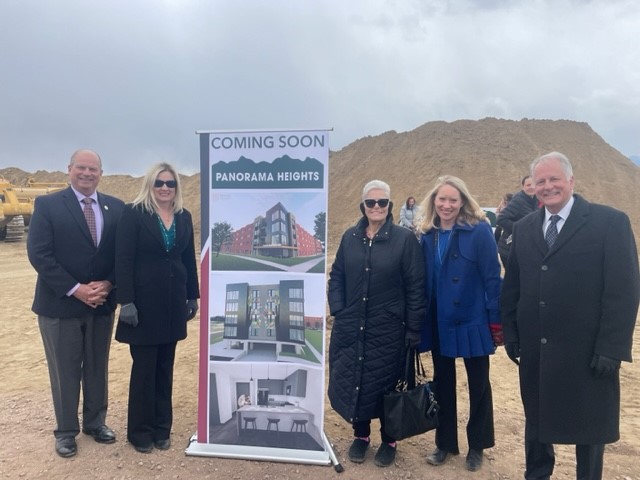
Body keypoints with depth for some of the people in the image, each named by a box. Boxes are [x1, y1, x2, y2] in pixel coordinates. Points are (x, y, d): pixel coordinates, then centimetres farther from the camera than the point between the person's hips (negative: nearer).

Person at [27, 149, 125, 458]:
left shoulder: (116, 208, 3)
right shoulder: (47, 205, -6)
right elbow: (38, 254, -12)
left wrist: (108, 284, -12)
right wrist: (75, 289, -17)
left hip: (102, 303, 3)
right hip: (60, 304, -3)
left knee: (98, 368, 16)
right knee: (65, 371, 10)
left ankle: (95, 422, 34)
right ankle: (66, 431, 28)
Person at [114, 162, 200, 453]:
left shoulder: (184, 217, 8)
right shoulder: (134, 213, -6)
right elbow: (123, 260, -11)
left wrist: (193, 296, 10)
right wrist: (127, 301, -16)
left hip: (173, 301, 5)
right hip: (144, 301, -4)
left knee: (165, 367, 12)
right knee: (144, 367, 5)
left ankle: (162, 428, 25)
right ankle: (140, 431, 21)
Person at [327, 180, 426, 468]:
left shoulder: (405, 239, -7)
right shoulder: (350, 237, 4)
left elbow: (415, 287, -7)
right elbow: (336, 277, 9)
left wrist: (413, 329, -9)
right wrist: (338, 311, -3)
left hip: (388, 330, -3)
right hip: (350, 327, 3)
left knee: (386, 384, 11)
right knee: (352, 380, 11)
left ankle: (388, 440, 33)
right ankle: (360, 435, 34)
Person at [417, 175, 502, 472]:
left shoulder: (479, 231, -12)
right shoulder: (428, 236, 2)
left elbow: (492, 278, -12)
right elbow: (425, 282, 7)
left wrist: (496, 321, -13)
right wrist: (420, 321, 7)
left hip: (472, 323, -4)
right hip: (439, 325, 4)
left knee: (478, 385, 13)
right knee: (442, 383, 15)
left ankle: (476, 445, 32)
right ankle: (445, 442, 33)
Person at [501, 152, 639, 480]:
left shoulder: (611, 222, -8)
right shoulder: (523, 228, 6)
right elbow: (511, 286, 9)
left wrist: (611, 348, -15)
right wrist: (510, 333, 5)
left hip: (587, 350, -4)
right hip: (534, 349, 4)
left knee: (589, 424, 14)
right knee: (536, 418, 19)